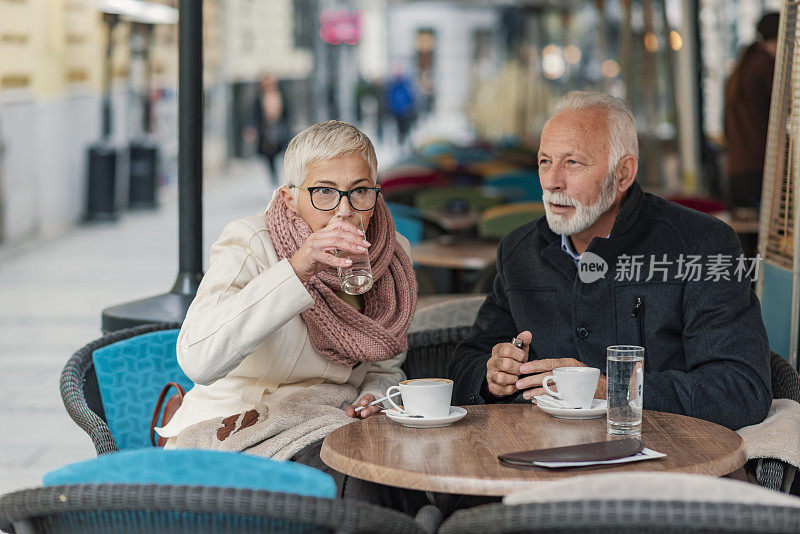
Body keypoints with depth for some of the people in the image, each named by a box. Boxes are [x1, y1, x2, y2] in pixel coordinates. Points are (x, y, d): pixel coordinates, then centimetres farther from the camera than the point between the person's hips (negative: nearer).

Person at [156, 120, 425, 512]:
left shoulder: (391, 252, 3)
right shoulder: (249, 245, -15)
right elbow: (197, 361, -34)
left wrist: (374, 397, -7)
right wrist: (294, 270, -39)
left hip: (335, 421, 6)